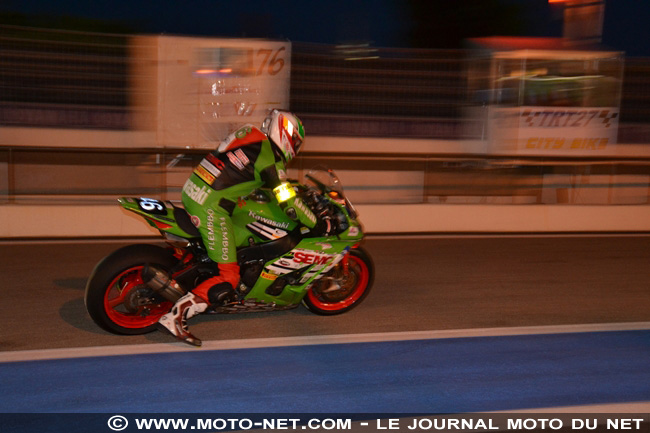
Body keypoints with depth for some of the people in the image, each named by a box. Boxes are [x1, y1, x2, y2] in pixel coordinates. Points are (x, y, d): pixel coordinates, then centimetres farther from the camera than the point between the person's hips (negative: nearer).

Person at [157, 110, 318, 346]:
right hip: (211, 209, -9)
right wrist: (319, 224, 0)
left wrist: (291, 185, 36)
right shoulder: (268, 156, -11)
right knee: (229, 278, -5)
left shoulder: (251, 134, 14)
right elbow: (289, 204, -11)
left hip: (191, 191, 9)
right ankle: (175, 316, -10)